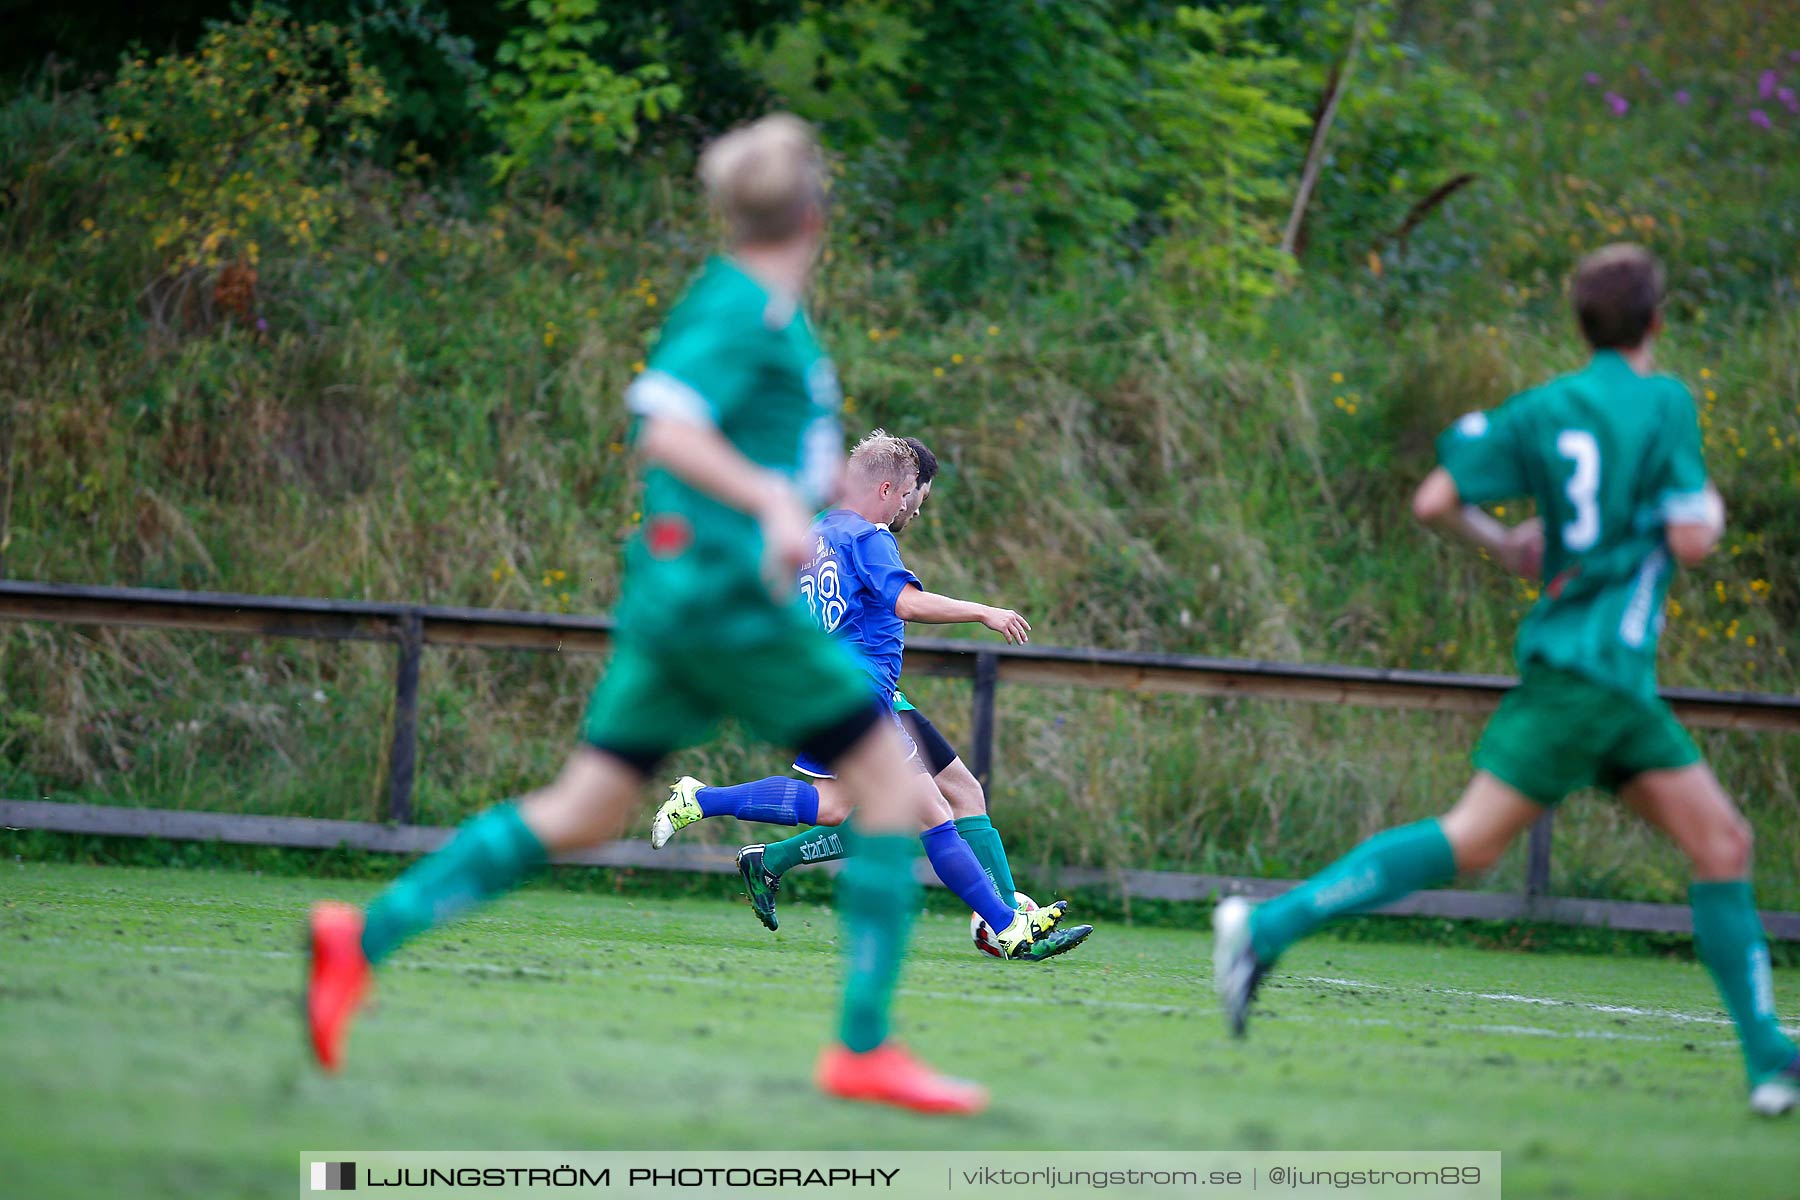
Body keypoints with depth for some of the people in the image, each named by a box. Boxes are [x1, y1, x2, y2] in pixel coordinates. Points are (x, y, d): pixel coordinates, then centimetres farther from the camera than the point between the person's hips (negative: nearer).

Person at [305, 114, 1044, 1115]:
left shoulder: (758, 308, 16)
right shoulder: (747, 311, -13)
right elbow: (665, 429, -24)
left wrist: (801, 473, 33)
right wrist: (773, 498, -33)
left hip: (678, 593, 10)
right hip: (729, 592, -10)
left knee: (585, 812, 9)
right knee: (890, 774, -4)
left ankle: (368, 936, 3)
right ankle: (866, 1047, -4)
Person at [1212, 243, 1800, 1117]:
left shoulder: (1542, 411, 8)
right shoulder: (1665, 401, -9)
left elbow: (1433, 504, 3)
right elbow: (1690, 542, -14)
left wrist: (1504, 545, 19)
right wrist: (1709, 511, 7)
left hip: (1622, 685, 8)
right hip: (1589, 672, -8)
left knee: (1723, 844, 7)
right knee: (1473, 840, -12)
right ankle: (1269, 926, -14)